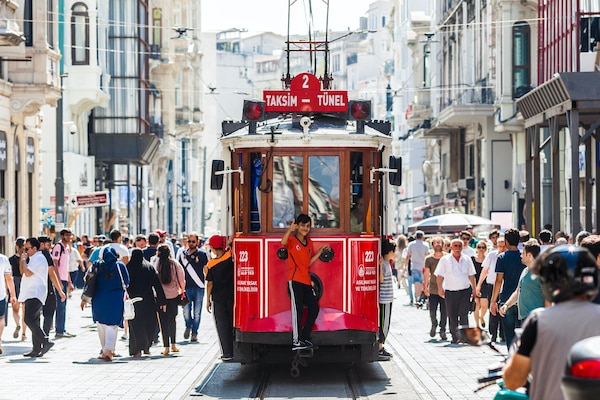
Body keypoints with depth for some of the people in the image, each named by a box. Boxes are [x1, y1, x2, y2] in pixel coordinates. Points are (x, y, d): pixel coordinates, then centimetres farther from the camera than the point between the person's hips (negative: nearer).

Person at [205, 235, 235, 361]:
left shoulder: (211, 264, -9)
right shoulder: (230, 256, -10)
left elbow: (210, 283, -4)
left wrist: (208, 300, 3)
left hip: (218, 298, -2)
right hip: (232, 296, 2)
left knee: (222, 325, 5)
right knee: (232, 323, 12)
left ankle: (227, 353, 2)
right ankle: (235, 350, 15)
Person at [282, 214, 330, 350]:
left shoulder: (309, 242, 17)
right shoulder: (292, 240, -5)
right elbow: (283, 242, -29)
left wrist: (321, 251, 13)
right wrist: (290, 230, -45)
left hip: (306, 281, 8)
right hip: (295, 280, -8)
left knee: (314, 307, 10)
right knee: (297, 309, -11)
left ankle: (305, 337, 20)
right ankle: (296, 341, -12)